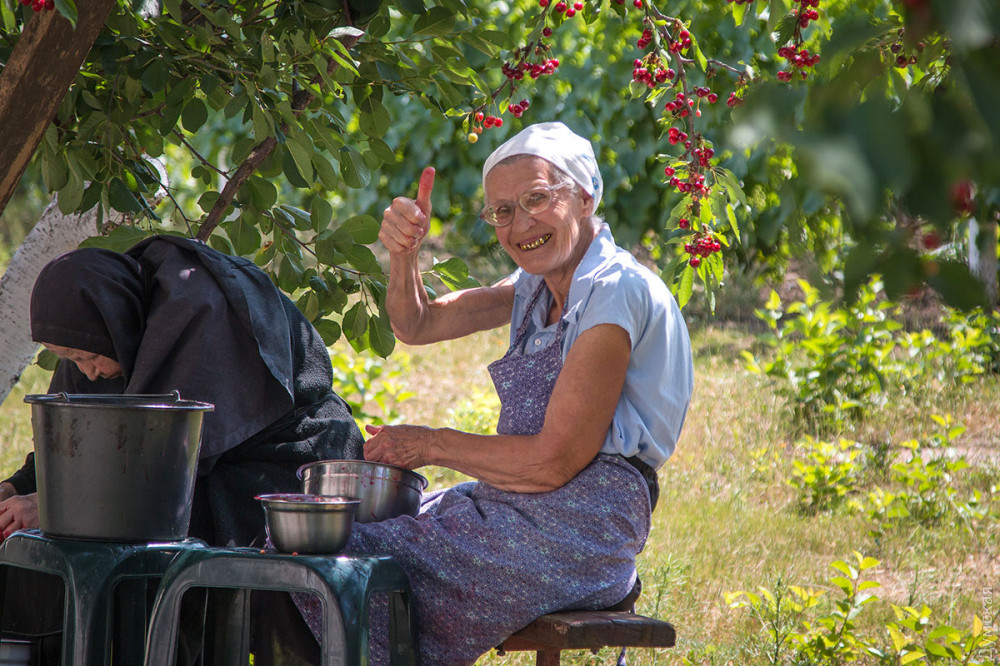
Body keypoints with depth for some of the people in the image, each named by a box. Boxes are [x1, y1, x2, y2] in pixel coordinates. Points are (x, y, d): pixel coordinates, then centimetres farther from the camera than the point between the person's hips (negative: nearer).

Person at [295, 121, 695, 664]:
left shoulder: (618, 293, -16)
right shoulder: (535, 287, 12)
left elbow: (552, 462, -19)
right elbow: (415, 326, 17)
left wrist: (433, 445, -7)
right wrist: (403, 253, -5)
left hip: (577, 531, -9)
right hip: (520, 507, 9)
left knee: (354, 566, -13)